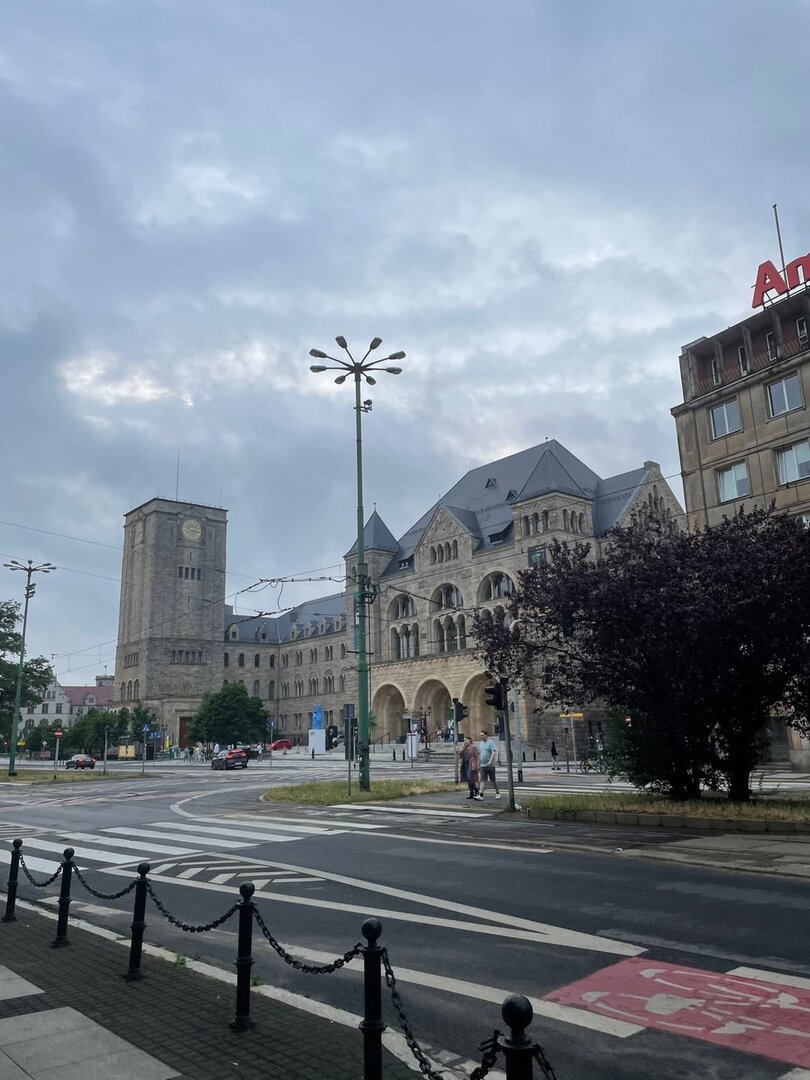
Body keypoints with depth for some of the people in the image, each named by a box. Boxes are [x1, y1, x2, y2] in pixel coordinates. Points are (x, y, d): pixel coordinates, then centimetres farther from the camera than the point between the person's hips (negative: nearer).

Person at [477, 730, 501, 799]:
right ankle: (481, 795, -12)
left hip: (490, 765, -5)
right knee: (483, 780, -4)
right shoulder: (481, 743, 13)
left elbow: (494, 752, -20)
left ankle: (498, 793, 23)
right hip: (483, 765, 5)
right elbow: (479, 752, 23)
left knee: (493, 780, 5)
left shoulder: (491, 742, -9)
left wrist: (490, 761, -31)